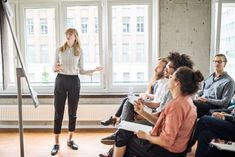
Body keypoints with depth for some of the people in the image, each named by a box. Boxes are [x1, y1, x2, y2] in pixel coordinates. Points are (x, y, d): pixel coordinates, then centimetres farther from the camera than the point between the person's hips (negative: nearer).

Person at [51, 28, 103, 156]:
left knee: (72, 112, 8)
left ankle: (70, 140, 24)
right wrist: (56, 68, -16)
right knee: (58, 112, 1)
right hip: (61, 80, 0)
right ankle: (56, 143, 10)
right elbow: (54, 68, 7)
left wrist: (94, 70, -7)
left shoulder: (79, 51, 5)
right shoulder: (59, 50, 4)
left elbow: (81, 71, 7)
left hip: (74, 81, 1)